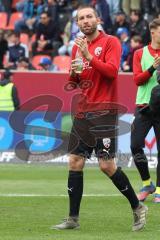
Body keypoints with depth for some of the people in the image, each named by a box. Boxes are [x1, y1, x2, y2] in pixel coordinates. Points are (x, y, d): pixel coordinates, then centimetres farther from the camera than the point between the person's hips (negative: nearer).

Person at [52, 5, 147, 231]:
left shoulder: (111, 42, -4)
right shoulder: (77, 47, 15)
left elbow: (112, 71, -18)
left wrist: (88, 55, -23)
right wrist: (73, 74, -3)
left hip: (104, 112, -6)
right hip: (83, 112, 6)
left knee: (107, 165, -9)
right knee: (75, 163, 2)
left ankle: (137, 208, 7)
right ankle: (73, 219, 7)